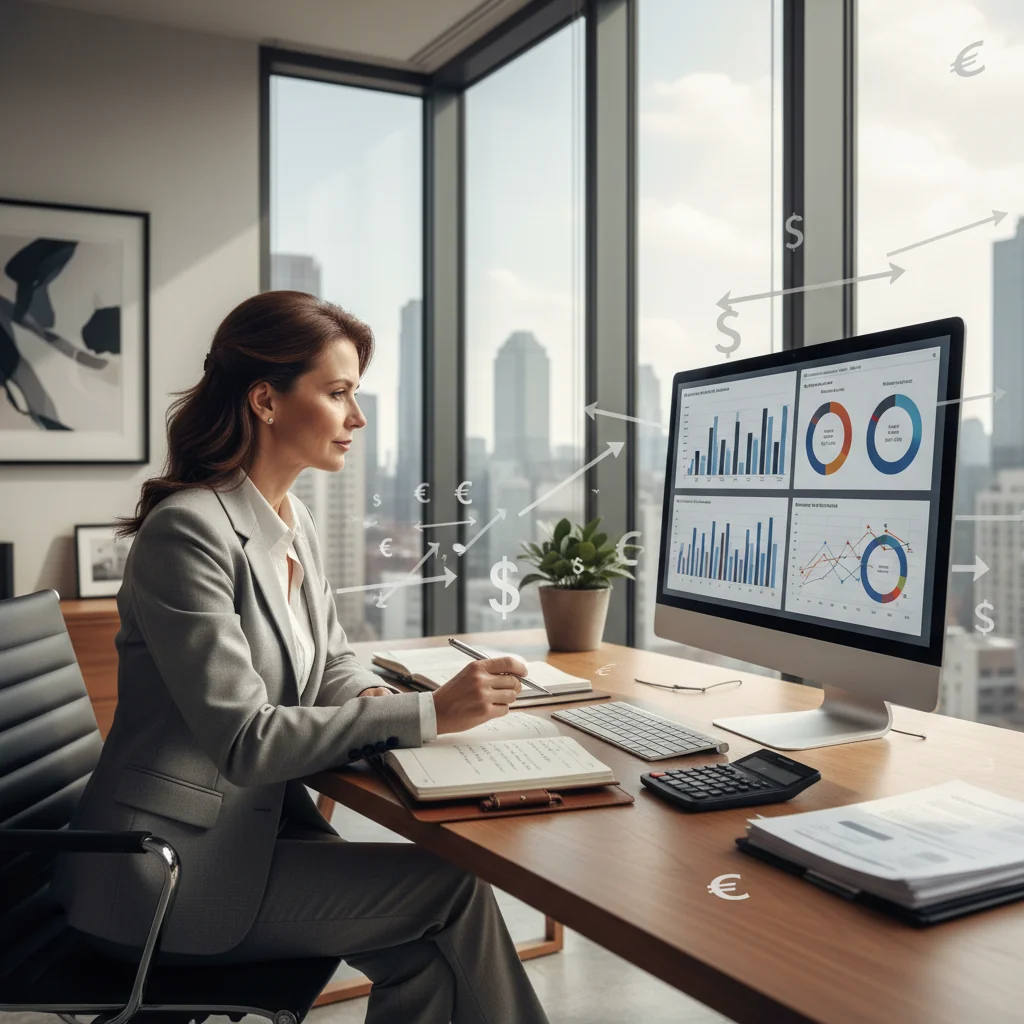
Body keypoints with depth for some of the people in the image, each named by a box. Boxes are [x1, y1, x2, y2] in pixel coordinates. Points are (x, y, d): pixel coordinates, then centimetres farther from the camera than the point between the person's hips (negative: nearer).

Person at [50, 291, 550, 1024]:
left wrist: (376, 700, -9)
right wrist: (428, 712, -25)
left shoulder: (295, 522, 5)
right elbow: (243, 739, -24)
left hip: (263, 820, 7)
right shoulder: (188, 531, -21)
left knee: (431, 954, -7)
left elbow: (332, 662, 15)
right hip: (173, 867, -7)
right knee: (455, 883, -10)